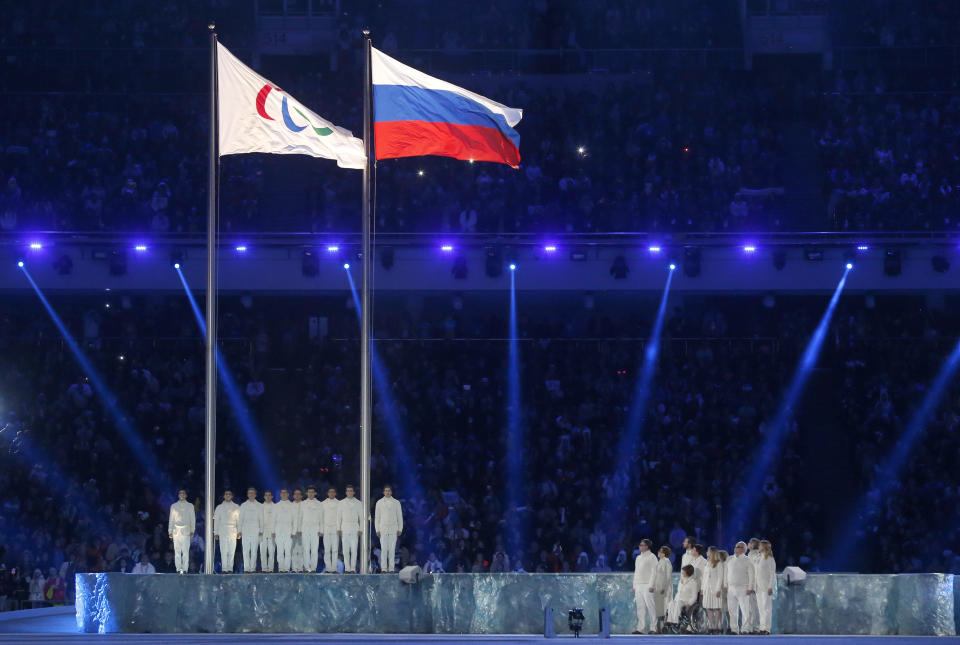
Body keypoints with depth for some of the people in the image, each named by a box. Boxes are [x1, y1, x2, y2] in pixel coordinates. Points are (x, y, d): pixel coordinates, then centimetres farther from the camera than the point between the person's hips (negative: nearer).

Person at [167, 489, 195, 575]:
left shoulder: (190, 506, 12)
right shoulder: (174, 506, 14)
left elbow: (193, 519, 10)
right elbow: (171, 519, 14)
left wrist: (192, 531, 0)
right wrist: (170, 531, 7)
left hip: (186, 531, -2)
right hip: (176, 531, 2)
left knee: (185, 551, -10)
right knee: (177, 551, -2)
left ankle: (185, 569, -11)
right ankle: (178, 568, 0)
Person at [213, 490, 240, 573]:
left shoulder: (236, 507, 11)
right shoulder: (219, 507, 11)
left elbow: (239, 520, 10)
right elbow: (216, 520, 11)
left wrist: (239, 532, 2)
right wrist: (216, 533, 4)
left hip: (233, 531, 0)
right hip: (222, 531, 0)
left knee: (232, 551, -3)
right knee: (223, 551, -5)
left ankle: (230, 568, -1)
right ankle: (224, 568, -5)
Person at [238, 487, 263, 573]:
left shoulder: (259, 506, 10)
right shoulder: (243, 505, 12)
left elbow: (261, 519, 10)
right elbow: (240, 518, 12)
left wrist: (261, 531, 2)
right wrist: (240, 531, 4)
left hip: (255, 530, 0)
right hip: (245, 530, 0)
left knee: (254, 550, -2)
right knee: (246, 550, -6)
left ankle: (253, 568, 0)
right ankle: (246, 568, -7)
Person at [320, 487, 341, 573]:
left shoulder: (338, 503, 7)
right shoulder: (323, 504, 11)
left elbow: (339, 516, 2)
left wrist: (339, 528, -8)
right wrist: (321, 530, 3)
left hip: (335, 529, -1)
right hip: (326, 529, 1)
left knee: (335, 550, -5)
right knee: (327, 550, -3)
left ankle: (334, 568, -4)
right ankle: (328, 568, -2)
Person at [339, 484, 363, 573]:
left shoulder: (358, 503, 9)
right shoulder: (341, 503, 11)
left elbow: (361, 517, 9)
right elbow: (339, 517, 11)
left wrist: (361, 529, 1)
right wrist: (339, 529, 4)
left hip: (354, 528, -1)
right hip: (345, 528, 1)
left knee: (354, 549, -7)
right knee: (345, 550, -2)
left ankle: (353, 568, -6)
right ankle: (347, 568, 1)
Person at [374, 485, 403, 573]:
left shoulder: (396, 502, 7)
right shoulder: (379, 502, 7)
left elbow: (400, 516, 9)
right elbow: (377, 517, 8)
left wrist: (400, 529, 2)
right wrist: (377, 530, 2)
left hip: (393, 529, 0)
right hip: (383, 529, 0)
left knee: (392, 549, -1)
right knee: (383, 549, -5)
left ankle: (391, 569, 0)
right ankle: (383, 569, -5)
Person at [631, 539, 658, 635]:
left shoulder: (651, 557, -2)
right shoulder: (638, 557, 19)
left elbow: (654, 572, -8)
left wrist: (651, 585, -15)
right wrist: (634, 585, 16)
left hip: (647, 586, -7)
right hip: (639, 586, 7)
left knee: (650, 607, -8)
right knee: (640, 607, 4)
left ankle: (653, 628, -6)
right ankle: (640, 628, 4)